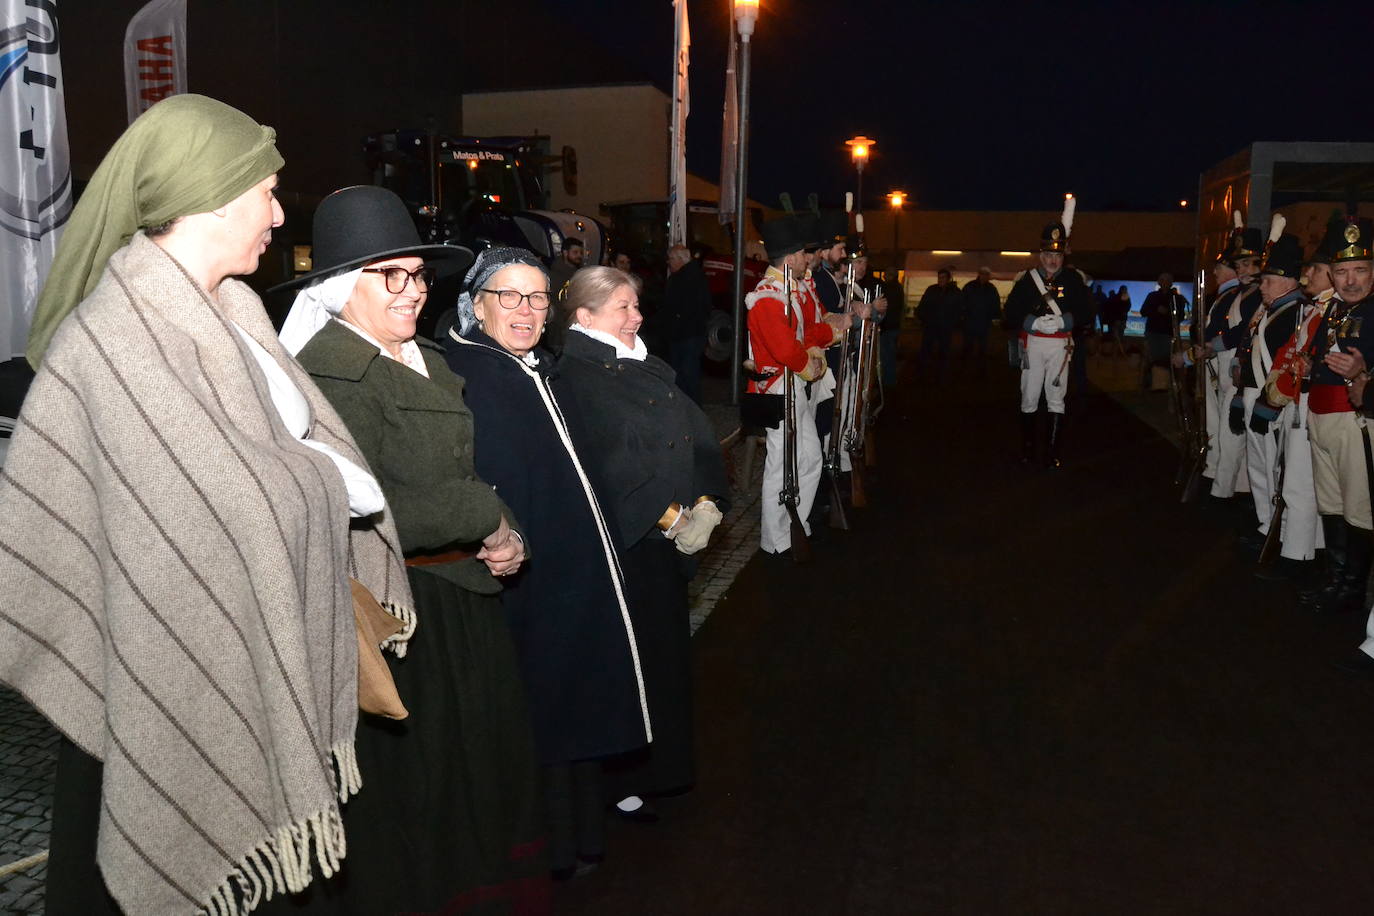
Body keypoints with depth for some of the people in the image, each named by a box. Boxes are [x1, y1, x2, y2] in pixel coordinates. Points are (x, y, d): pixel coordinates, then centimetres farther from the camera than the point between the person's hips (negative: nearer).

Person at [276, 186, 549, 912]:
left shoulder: (429, 364, 11)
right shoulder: (332, 371, -16)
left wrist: (505, 537, -1)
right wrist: (485, 516, -15)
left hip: (460, 601, 9)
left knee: (476, 766, 19)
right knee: (408, 792, 6)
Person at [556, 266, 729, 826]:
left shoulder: (646, 366, 11)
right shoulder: (573, 375, -13)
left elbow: (698, 436, 8)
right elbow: (609, 465, -21)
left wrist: (706, 504, -6)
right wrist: (670, 518, -17)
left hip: (670, 539, 8)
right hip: (620, 543, -8)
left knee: (666, 649, 16)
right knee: (631, 658, 1)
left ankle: (660, 764, 32)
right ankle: (622, 780, 17)